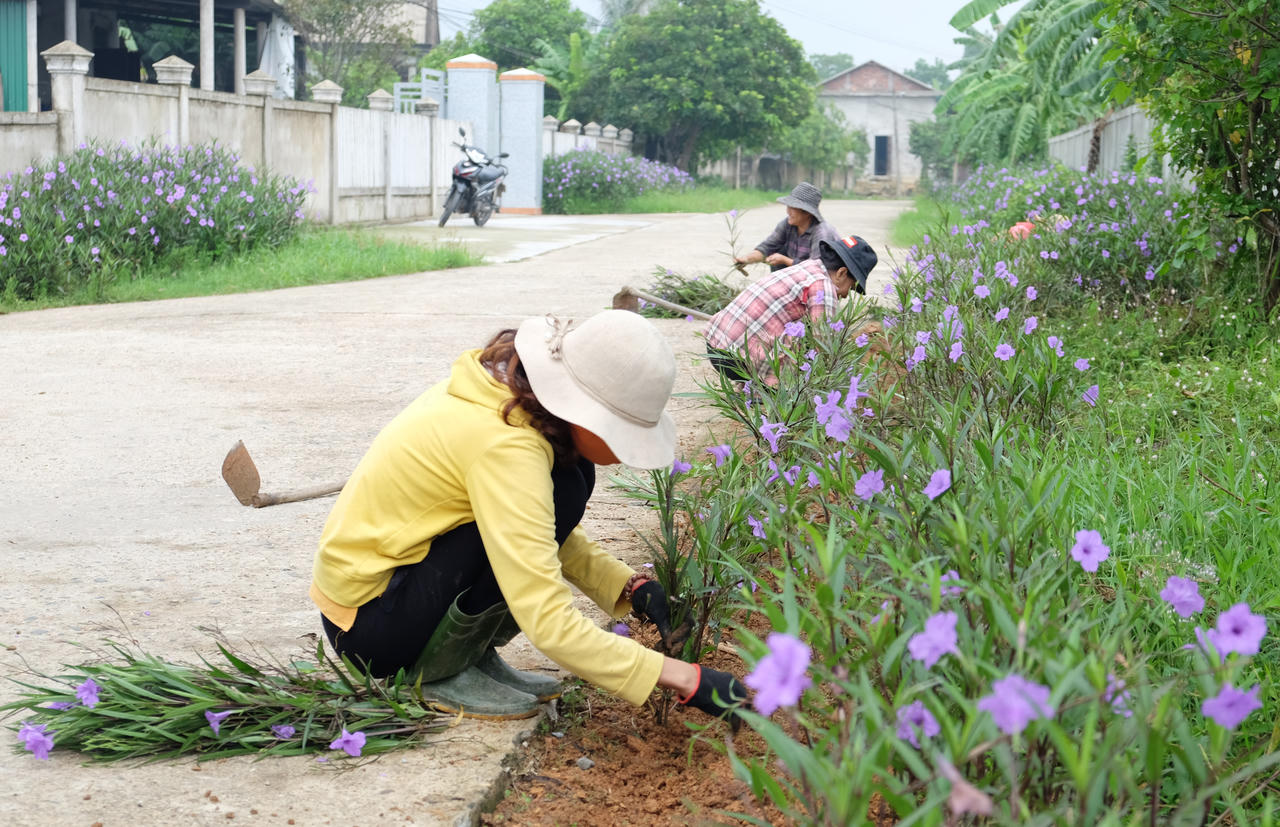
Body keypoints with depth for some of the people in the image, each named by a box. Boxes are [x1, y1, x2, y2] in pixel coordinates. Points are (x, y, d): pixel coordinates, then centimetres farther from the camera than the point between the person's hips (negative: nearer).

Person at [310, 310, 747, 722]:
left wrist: (631, 586, -5)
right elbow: (547, 622, -33)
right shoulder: (502, 446, -30)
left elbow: (553, 536, 11)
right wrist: (685, 678, -31)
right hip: (367, 626, -9)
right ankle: (442, 671, -10)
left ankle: (473, 654, 4)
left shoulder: (506, 388, -3)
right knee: (561, 489, -22)